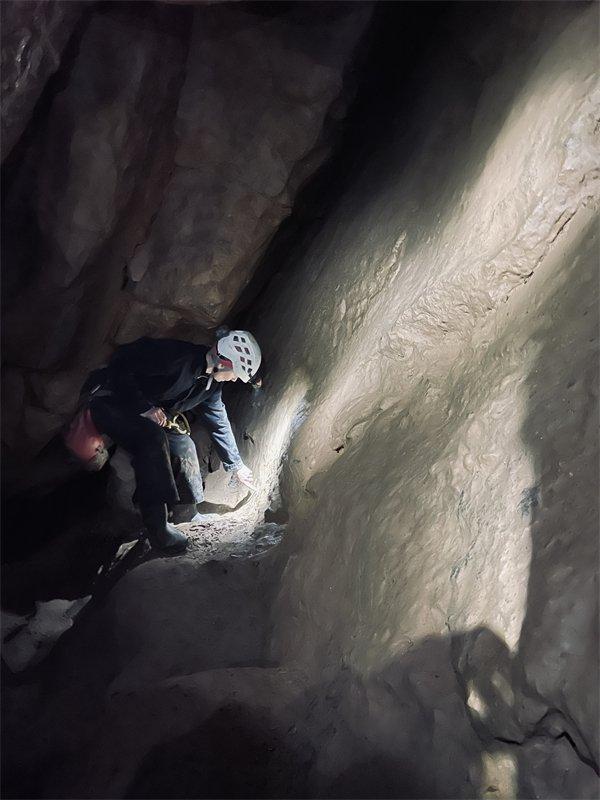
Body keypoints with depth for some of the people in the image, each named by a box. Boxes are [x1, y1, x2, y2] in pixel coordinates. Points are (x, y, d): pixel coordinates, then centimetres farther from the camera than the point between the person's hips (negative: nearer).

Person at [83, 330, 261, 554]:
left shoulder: (211, 383, 0)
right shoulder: (175, 356, -29)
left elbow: (218, 422, 13)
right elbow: (121, 361, -29)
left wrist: (236, 465, 19)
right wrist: (145, 407, -29)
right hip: (109, 401, -9)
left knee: (183, 444, -3)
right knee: (154, 439, -31)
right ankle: (158, 528, -30)